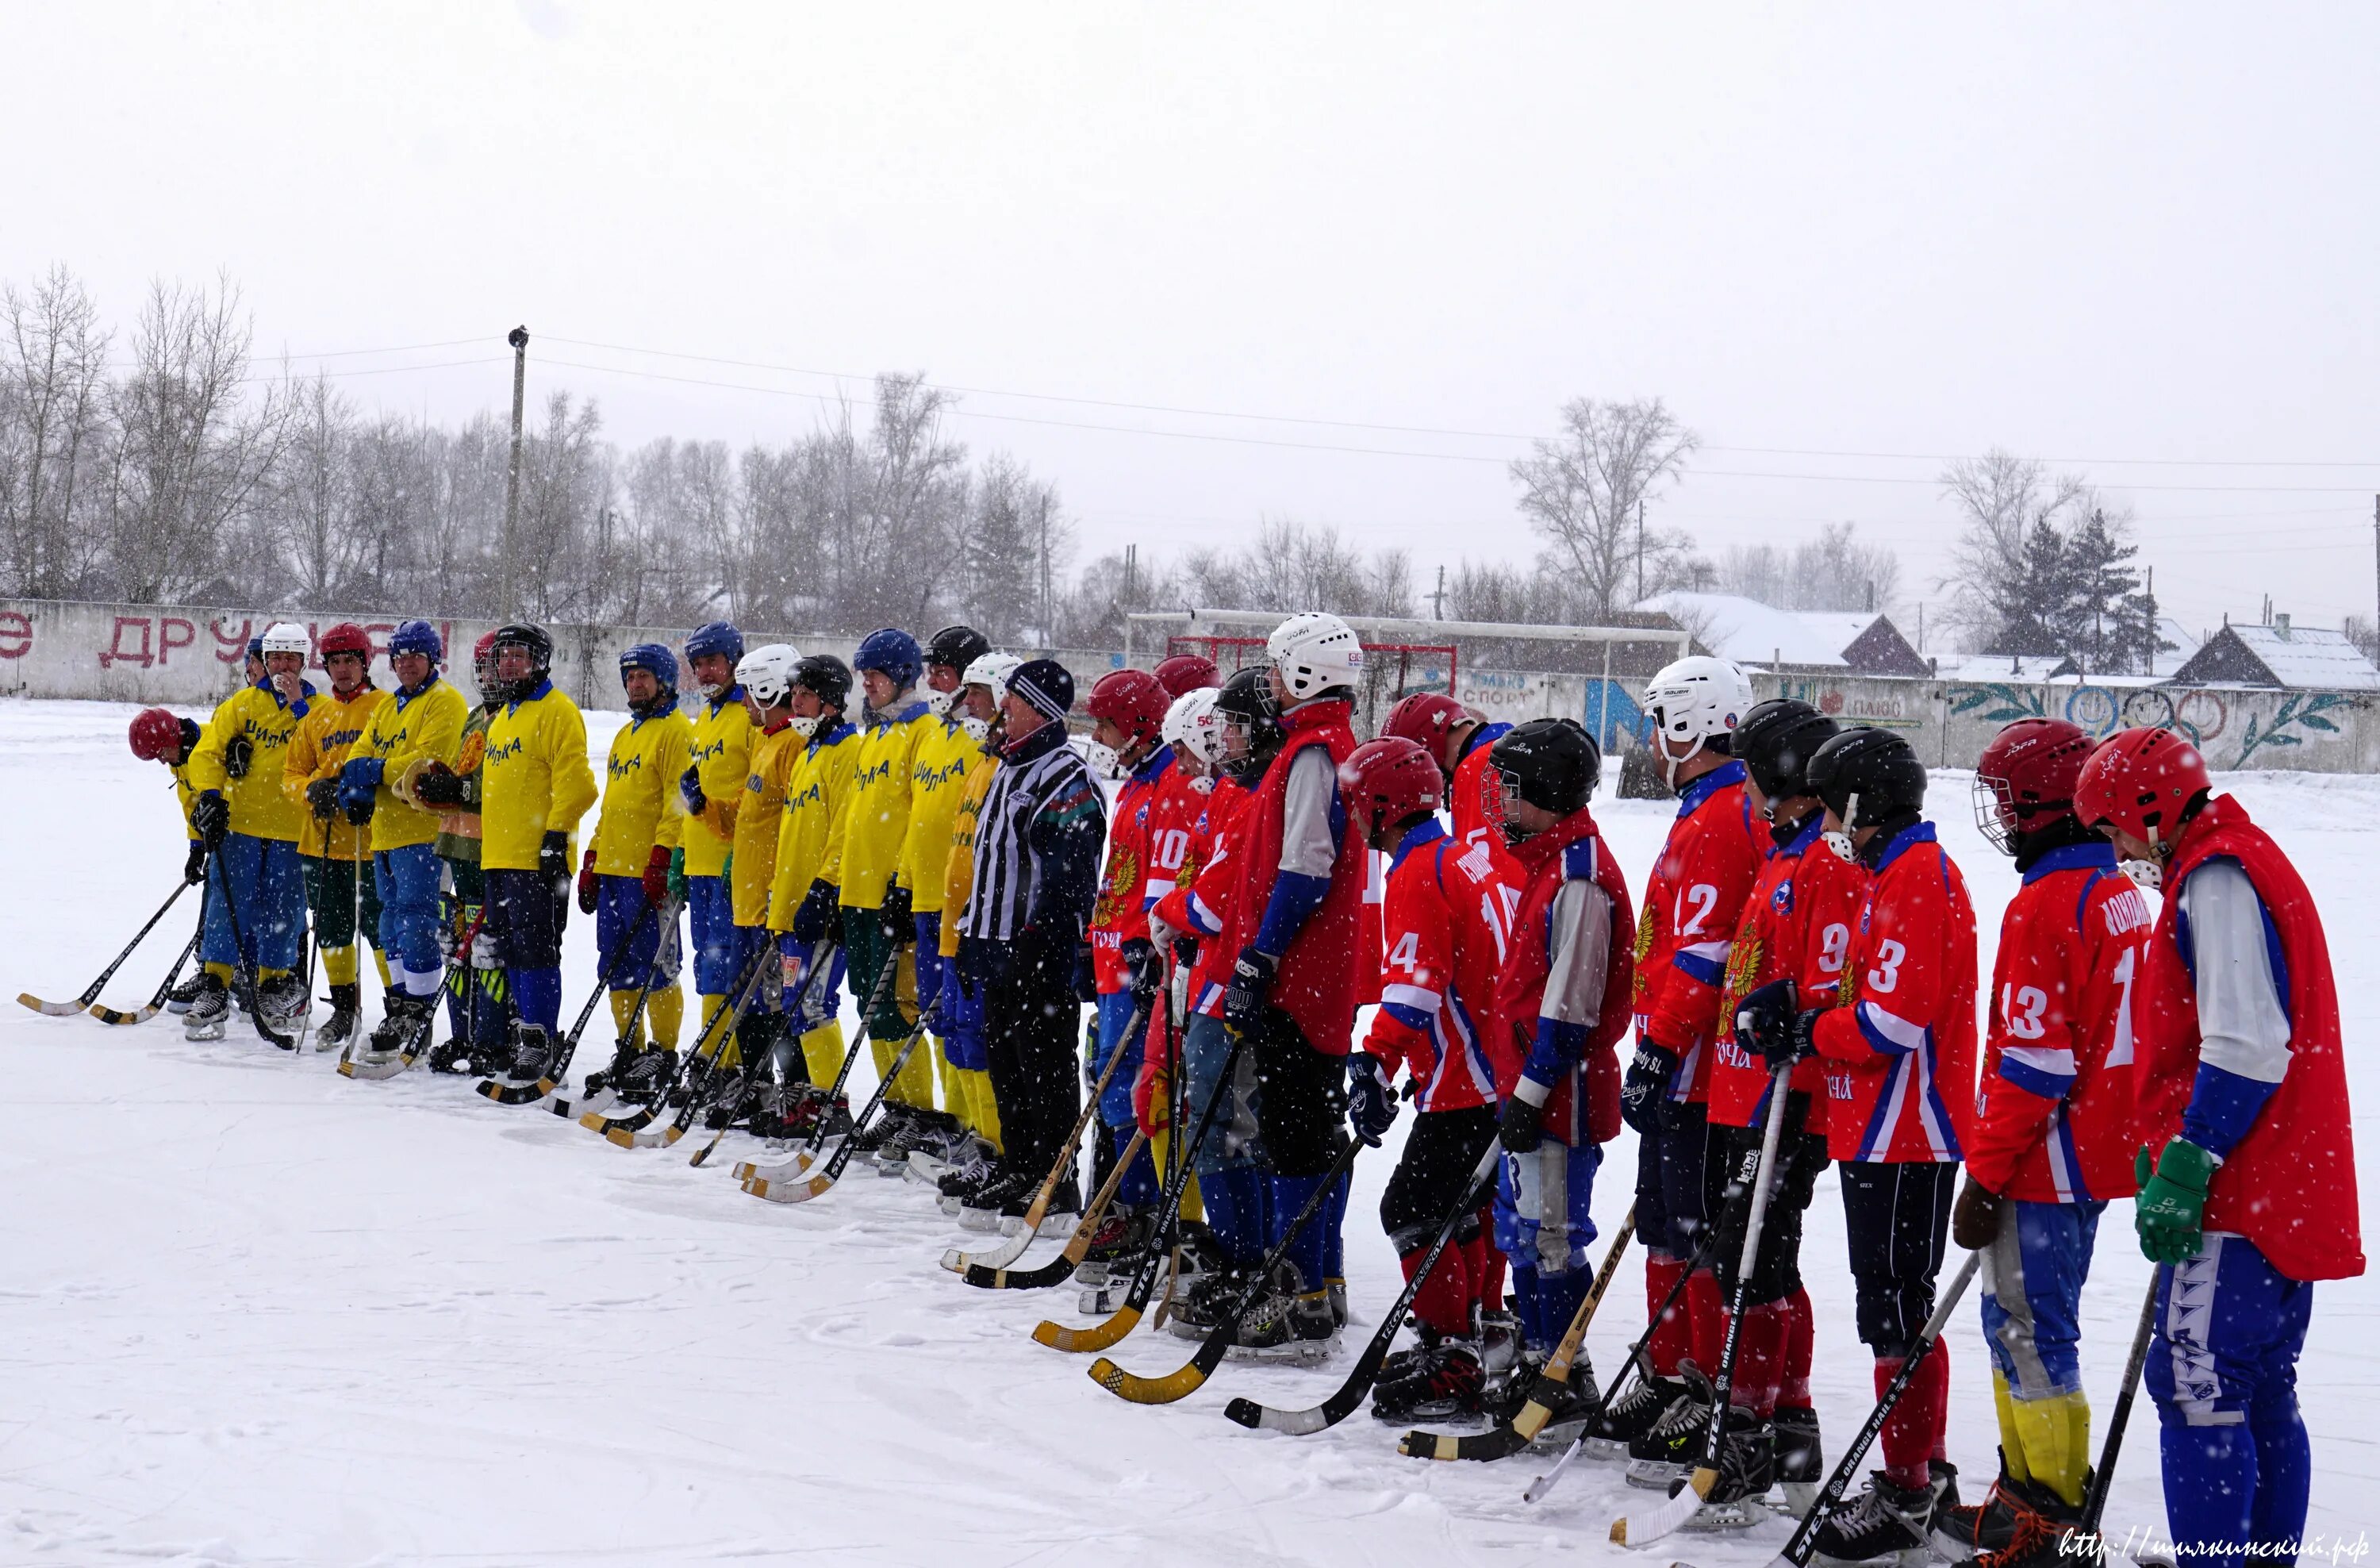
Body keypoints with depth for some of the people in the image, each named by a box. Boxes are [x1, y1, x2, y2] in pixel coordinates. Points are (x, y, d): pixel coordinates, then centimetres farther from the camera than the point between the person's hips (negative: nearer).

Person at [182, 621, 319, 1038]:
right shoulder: (244, 703, 8)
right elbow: (207, 752, 4)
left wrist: (297, 707, -14)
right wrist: (209, 795, -12)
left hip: (291, 831, 0)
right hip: (239, 823, 0)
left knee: (283, 913, 6)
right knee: (231, 906, -5)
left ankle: (273, 990, 21)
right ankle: (214, 994, -1)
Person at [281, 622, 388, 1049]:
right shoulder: (316, 715, 16)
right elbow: (292, 772, 16)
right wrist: (312, 790, -5)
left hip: (373, 841, -6)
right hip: (321, 841, 6)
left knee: (380, 929, -7)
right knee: (332, 930, 11)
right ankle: (344, 1009, 25)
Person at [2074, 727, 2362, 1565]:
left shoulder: (2215, 879, -13)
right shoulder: (2248, 863, 19)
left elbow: (2244, 1049, -23)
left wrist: (2183, 1167, -21)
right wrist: (2171, 1156, 21)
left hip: (2239, 1197, -11)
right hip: (2289, 1189, 11)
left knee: (2196, 1388, -9)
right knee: (2260, 1395, 15)